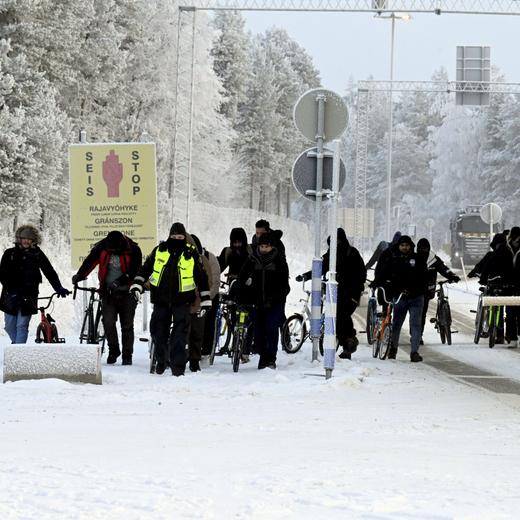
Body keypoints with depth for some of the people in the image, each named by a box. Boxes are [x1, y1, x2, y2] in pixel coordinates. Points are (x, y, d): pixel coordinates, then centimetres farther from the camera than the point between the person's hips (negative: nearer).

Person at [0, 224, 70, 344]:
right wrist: (11, 289, -19)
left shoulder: (38, 254, 4)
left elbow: (49, 272, 0)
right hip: (10, 295, 1)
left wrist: (58, 288, -14)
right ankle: (16, 343, 33)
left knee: (22, 326, -9)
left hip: (28, 296, -1)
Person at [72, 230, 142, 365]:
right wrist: (79, 275, -21)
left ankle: (127, 355, 12)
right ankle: (113, 349, 7)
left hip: (126, 292, -1)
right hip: (108, 292, 1)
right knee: (108, 321, -13)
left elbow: (135, 271, -16)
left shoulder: (133, 250, -13)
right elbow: (89, 262, -6)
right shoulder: (101, 248, -6)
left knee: (127, 325, 2)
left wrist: (120, 281, -29)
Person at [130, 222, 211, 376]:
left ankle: (178, 366, -3)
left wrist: (205, 300, 3)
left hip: (182, 300, -2)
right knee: (158, 330, 6)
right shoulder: (159, 250, 5)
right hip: (161, 299, 2)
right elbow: (145, 268, 12)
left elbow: (201, 277, 6)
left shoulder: (191, 253, 2)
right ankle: (161, 360, 26)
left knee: (180, 334, -7)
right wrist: (136, 286, 1)